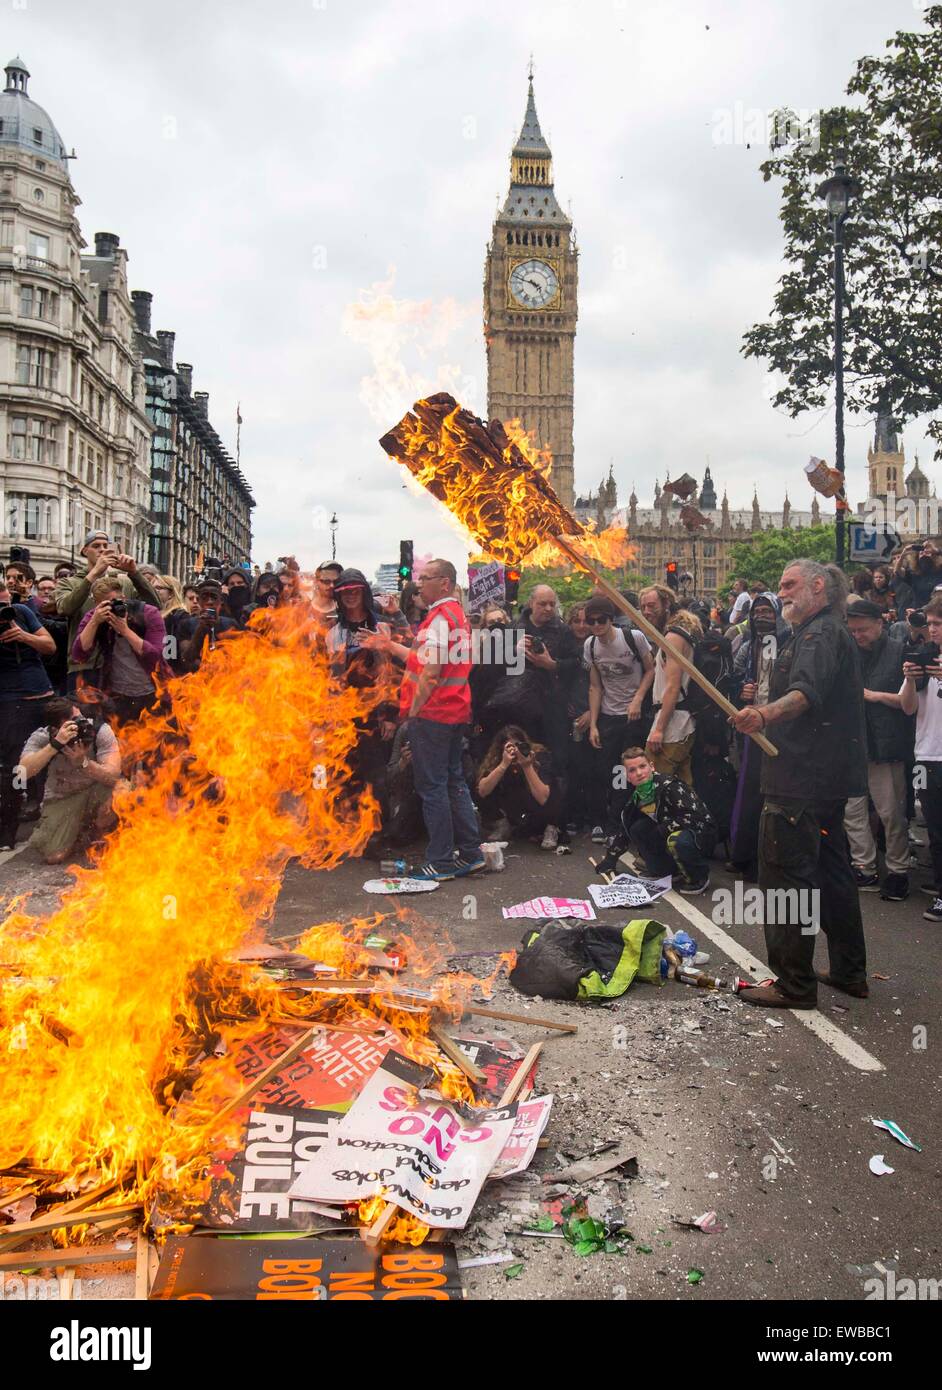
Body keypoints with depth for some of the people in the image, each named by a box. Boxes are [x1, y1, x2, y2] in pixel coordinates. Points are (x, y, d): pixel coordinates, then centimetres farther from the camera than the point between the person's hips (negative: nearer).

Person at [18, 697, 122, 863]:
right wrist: (56, 744, -41)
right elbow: (23, 771, -34)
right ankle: (77, 829, 16)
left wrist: (83, 761, -41)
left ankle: (97, 831, 1)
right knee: (54, 856, -21)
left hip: (95, 793, 1)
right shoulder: (41, 737, -18)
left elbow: (113, 776, -27)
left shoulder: (100, 731, -21)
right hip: (61, 799, 0)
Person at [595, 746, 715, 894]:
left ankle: (699, 877, -9)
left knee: (678, 840, -37)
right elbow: (624, 828, 12)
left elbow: (693, 815, -30)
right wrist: (610, 859, 12)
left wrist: (660, 831, -24)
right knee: (637, 828, -8)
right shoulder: (634, 796, 1)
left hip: (702, 832, -7)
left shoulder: (670, 786, -23)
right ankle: (670, 869, 3)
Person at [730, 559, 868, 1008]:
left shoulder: (820, 634, -14)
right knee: (831, 872, 18)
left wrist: (766, 713, -52)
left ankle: (794, 984, 0)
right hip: (827, 777, 11)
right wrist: (764, 710, 44)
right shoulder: (829, 632, 21)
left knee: (785, 875, -7)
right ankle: (849, 971, 28)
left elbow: (807, 692, -34)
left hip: (801, 780, -11)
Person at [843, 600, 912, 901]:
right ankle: (865, 870, 17)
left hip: (885, 746, -5)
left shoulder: (899, 653, -2)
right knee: (851, 809, 6)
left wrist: (876, 695, -12)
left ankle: (898, 871, 16)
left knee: (892, 813, 2)